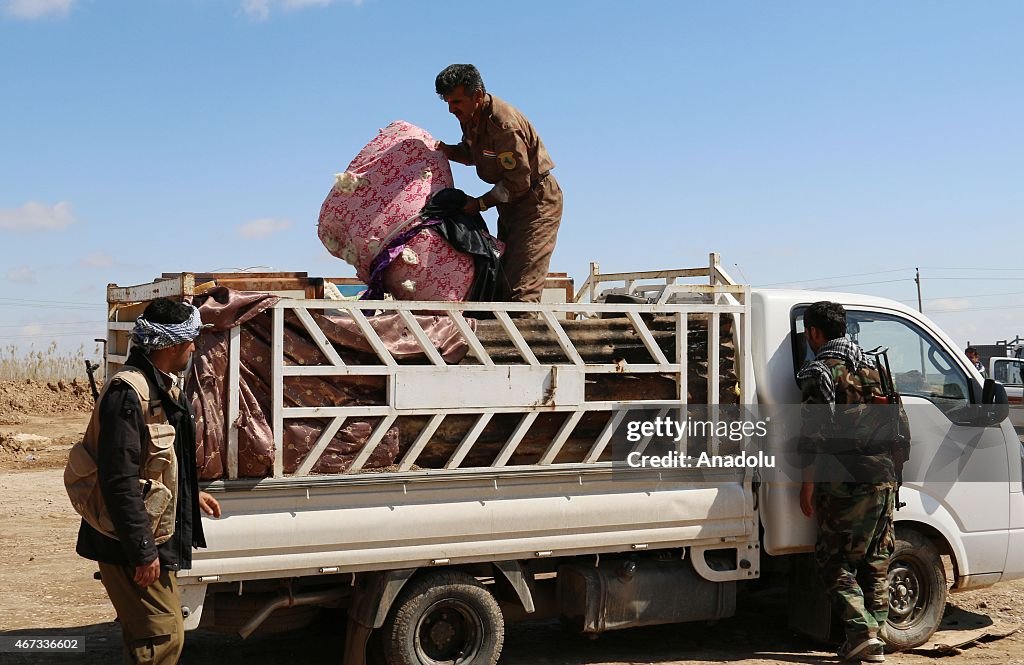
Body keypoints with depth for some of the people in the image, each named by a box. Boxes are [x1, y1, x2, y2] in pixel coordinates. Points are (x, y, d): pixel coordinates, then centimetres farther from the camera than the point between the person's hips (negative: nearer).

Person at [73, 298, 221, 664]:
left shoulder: (161, 387, 11)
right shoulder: (128, 392, -22)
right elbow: (119, 481, -25)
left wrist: (192, 495, 29)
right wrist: (143, 551, -24)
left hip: (154, 536, 10)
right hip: (129, 542, -10)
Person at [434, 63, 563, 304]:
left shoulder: (503, 124, -28)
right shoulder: (469, 116, 0)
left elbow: (519, 182, -26)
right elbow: (471, 154, 18)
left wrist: (480, 203, -20)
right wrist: (442, 149, -2)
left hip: (536, 200, -10)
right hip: (510, 203, 10)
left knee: (521, 288, -17)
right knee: (501, 283, 10)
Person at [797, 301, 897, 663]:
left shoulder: (821, 371, -7)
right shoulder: (870, 365, 16)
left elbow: (815, 433, -13)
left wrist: (808, 485, -10)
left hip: (847, 481, -7)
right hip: (884, 477, 7)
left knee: (833, 559, 2)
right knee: (876, 559, 11)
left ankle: (862, 631, -9)